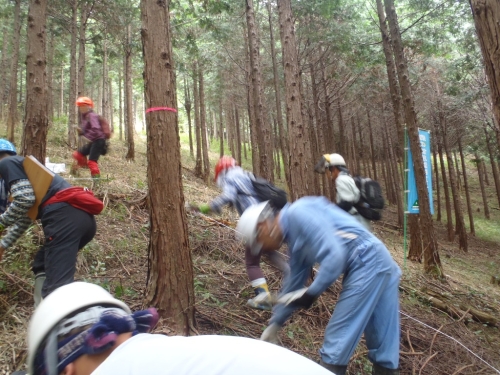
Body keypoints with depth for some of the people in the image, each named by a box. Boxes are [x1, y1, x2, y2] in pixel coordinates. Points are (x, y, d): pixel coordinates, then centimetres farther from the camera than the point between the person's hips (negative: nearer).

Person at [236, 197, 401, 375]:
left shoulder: (298, 213, -13)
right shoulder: (295, 238, 15)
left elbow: (334, 256, -22)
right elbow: (294, 284, 23)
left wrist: (310, 294, -11)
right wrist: (275, 324, 28)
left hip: (367, 264, -10)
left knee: (338, 337, 1)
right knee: (383, 341, 18)